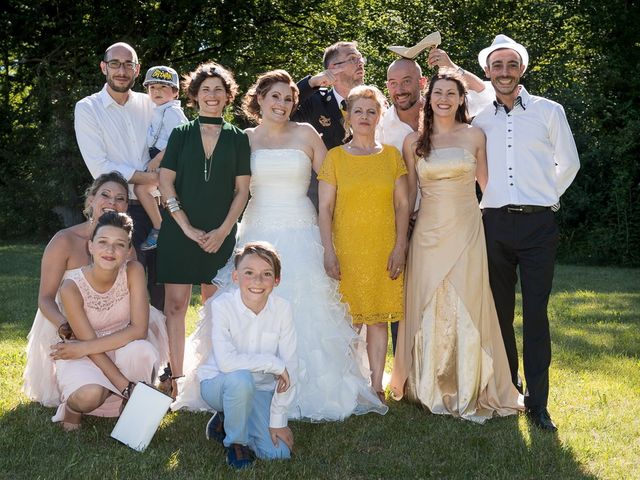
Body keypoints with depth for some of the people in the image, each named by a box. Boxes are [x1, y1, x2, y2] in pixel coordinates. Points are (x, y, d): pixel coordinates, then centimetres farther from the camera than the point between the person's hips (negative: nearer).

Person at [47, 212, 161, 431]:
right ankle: (72, 407, 2)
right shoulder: (72, 287, -20)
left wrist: (84, 348, -24)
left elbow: (139, 330, -20)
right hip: (84, 356, -2)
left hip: (122, 351, 2)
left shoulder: (134, 271, -16)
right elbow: (88, 340, -19)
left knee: (143, 350, -33)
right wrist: (126, 387, -25)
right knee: (90, 394, -36)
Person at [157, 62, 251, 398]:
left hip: (220, 235, 0)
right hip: (179, 231, 0)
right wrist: (187, 227, -9)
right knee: (176, 304, -4)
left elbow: (242, 190, 4)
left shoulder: (237, 139, 8)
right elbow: (166, 183, 0)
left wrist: (223, 231, -7)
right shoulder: (181, 135, 7)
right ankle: (176, 379, 0)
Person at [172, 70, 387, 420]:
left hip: (300, 234, -1)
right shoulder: (245, 139, 7)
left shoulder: (305, 135, 4)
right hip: (257, 232, 1)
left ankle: (309, 391, 5)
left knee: (304, 314, -4)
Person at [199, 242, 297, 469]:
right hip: (219, 383, -3)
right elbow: (225, 361, -33)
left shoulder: (282, 309, -14)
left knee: (278, 452, -14)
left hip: (260, 390, 3)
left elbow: (289, 367, -12)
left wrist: (278, 420, -12)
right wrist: (273, 363, -28)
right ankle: (236, 441, -7)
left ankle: (226, 421, 16)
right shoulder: (222, 305, -21)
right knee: (241, 379, -37)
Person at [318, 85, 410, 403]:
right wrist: (329, 251, -8)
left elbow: (402, 205, 6)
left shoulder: (391, 155, 8)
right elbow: (325, 208, 0)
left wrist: (400, 247, -3)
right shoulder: (335, 157, 4)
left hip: (383, 249, 1)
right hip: (347, 249, -1)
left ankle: (376, 386, 13)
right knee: (348, 319, -1)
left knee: (379, 317, 4)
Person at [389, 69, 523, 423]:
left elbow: (486, 184, 11)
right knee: (428, 309, 4)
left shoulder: (474, 136, 4)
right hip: (429, 231, 1)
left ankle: (468, 391, 11)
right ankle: (430, 389, 17)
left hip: (467, 231, -1)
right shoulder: (414, 142, 6)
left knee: (467, 307, -1)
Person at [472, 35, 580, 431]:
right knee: (500, 310, 9)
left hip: (538, 224, -2)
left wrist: (546, 198, 13)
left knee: (536, 313, -5)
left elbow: (569, 163, 12)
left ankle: (538, 401, 0)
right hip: (494, 223, 2)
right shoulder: (478, 119, 8)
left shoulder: (549, 112, 3)